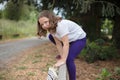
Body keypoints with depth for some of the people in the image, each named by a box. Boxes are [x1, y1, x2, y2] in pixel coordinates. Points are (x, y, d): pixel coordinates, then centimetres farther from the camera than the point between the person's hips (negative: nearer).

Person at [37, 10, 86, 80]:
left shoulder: (61, 25, -36)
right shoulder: (51, 27, -10)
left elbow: (66, 44, -34)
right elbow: (58, 43, -9)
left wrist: (63, 60, -30)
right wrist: (62, 57, -11)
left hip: (79, 38, -8)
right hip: (69, 39, 8)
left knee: (68, 59, -21)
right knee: (51, 37, 5)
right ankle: (65, 53, 15)